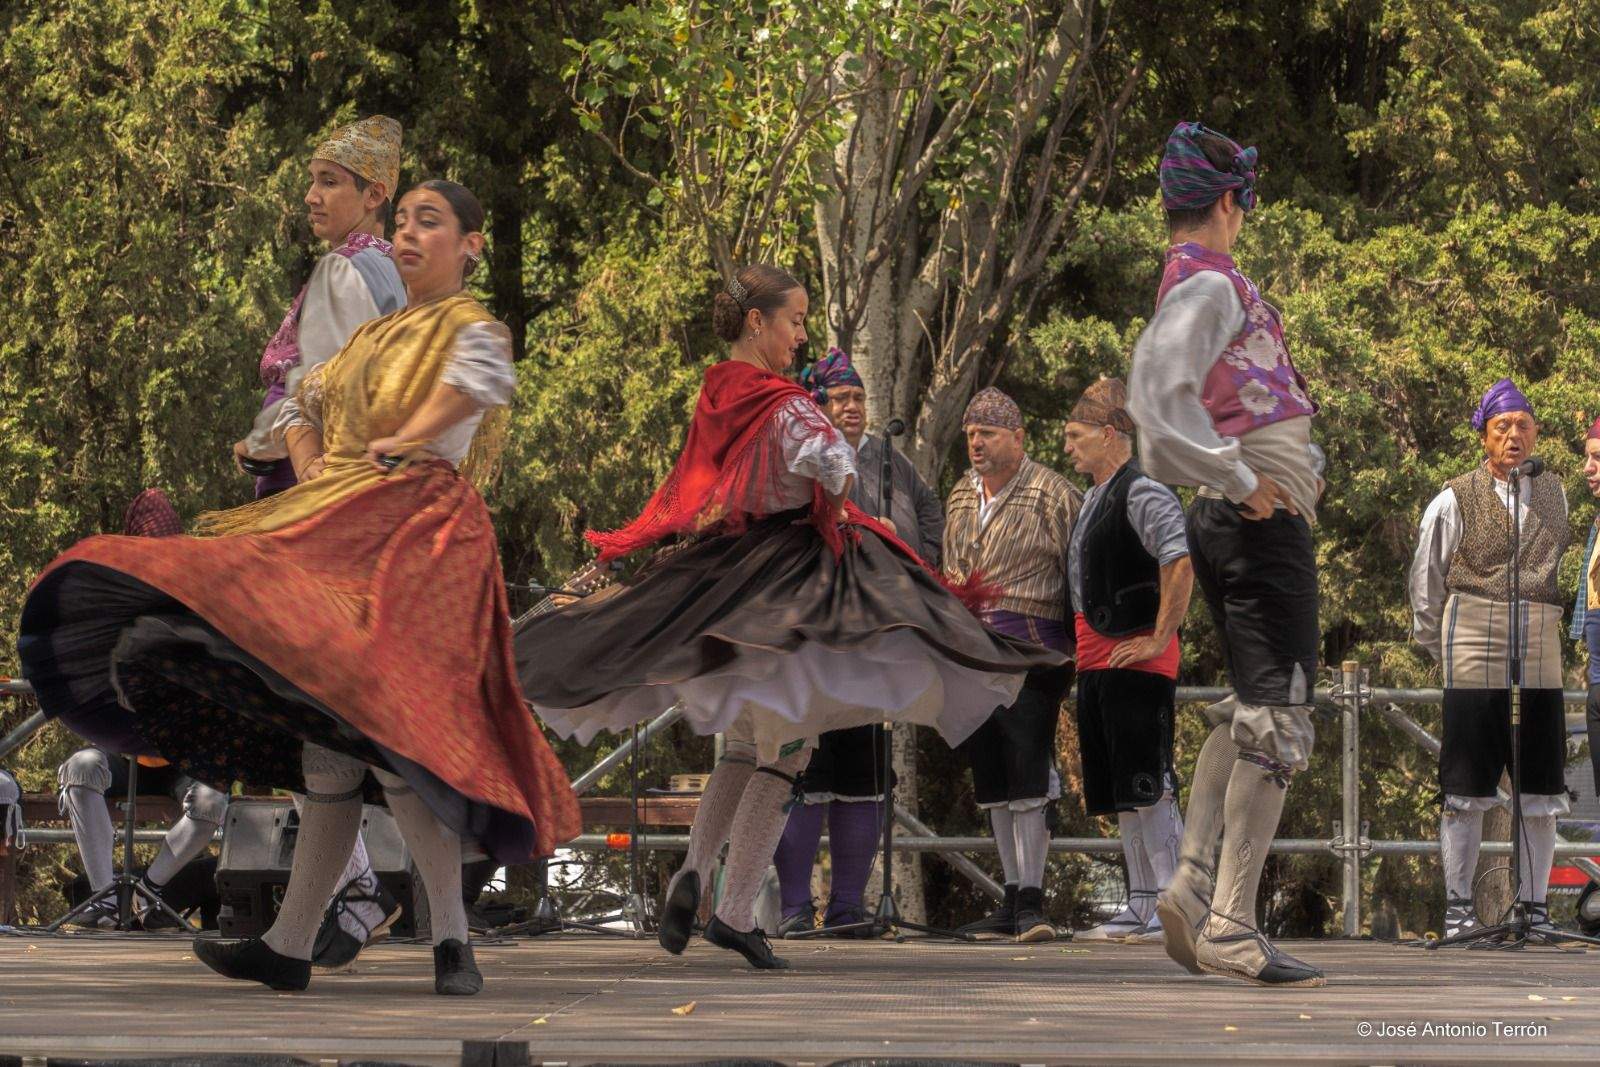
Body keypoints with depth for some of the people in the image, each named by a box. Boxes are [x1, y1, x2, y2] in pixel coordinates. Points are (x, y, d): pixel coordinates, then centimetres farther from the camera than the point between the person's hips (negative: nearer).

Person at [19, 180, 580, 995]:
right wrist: (309, 467, 11)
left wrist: (398, 444, -19)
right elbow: (302, 405, 32)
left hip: (414, 529, -8)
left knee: (373, 719, -23)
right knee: (328, 736, 7)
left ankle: (451, 935, -20)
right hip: (340, 530, 8)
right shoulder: (373, 336, 24)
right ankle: (289, 945, 9)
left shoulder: (471, 328, 0)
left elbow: (485, 374, -24)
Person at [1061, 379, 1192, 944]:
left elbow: (1180, 565, -23)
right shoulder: (1094, 499, 19)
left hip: (1136, 661, -10)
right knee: (1120, 794, 9)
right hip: (1096, 664, 10)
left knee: (1148, 789, -10)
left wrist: (1158, 640, -20)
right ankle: (1140, 907, 12)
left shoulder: (1143, 493, -11)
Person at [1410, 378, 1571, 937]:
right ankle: (1457, 907, 2)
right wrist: (1437, 645, 8)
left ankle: (1534, 907, 7)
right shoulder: (1456, 500, -1)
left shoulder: (1554, 494, 12)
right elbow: (1425, 579, 6)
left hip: (1540, 654, 4)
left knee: (1541, 788, 1)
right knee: (1466, 786, -3)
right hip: (1473, 650, -4)